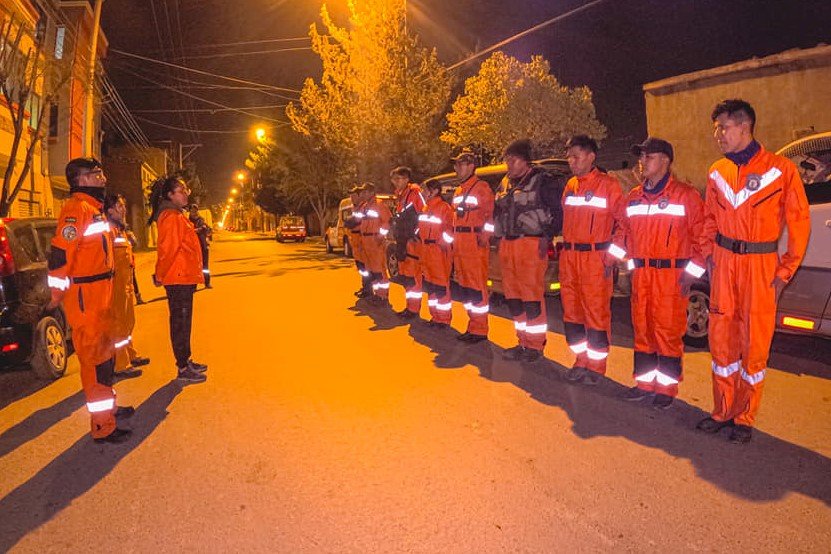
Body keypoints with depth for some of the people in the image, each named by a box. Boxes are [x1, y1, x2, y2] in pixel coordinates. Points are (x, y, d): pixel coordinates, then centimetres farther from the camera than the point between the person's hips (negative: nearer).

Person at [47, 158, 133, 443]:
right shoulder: (77, 209, -16)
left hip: (99, 293, 10)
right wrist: (57, 294, -17)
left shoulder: (93, 209, 17)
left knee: (106, 352, 20)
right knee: (96, 358, -5)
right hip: (84, 297, -10)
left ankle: (108, 407, 36)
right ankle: (102, 426, 4)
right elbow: (60, 254, -22)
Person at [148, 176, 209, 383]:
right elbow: (166, 249, -18)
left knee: (184, 321, 16)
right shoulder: (170, 217, -15)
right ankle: (183, 369, 4)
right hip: (178, 279, -10)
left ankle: (186, 361, 27)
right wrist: (160, 276, -10)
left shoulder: (178, 215, 17)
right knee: (180, 323, -3)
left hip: (185, 278, 10)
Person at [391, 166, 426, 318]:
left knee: (412, 277, -7)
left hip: (413, 242, -9)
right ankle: (410, 306, 22)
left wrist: (415, 235, -16)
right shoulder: (399, 197, 19)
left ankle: (414, 309, 0)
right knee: (404, 276, 12)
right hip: (402, 243, 9)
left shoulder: (415, 193, -9)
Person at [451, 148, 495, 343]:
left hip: (476, 244, -9)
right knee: (464, 284, 12)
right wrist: (454, 241, 18)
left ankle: (479, 330, 0)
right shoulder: (458, 191, 20)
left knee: (477, 285, -6)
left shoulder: (482, 187, -6)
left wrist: (485, 236, -18)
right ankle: (473, 325, 22)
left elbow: (491, 214, -13)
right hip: (460, 245, 9)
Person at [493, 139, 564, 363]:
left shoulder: (542, 180, -4)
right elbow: (498, 212, 25)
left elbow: (558, 210, -7)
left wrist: (547, 237, -11)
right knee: (513, 296, 10)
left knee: (532, 297, -5)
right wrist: (500, 238, 15)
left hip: (531, 244, -8)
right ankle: (523, 342, 23)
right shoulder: (507, 184, 18)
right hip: (507, 245, 8)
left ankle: (535, 346, 6)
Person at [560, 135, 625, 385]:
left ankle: (596, 366, 12)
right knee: (571, 311, 11)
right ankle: (581, 361, 24)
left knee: (596, 313, -1)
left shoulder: (608, 184, -5)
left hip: (595, 258, -7)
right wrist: (565, 249, 11)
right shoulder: (570, 185, 14)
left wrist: (611, 257, -11)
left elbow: (623, 222, -7)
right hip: (569, 257, 7)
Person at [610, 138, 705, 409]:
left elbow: (700, 235, -6)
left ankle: (666, 387, 13)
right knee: (642, 328, 10)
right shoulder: (633, 197, 14)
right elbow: (624, 230, 22)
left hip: (672, 274, -5)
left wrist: (691, 273, -10)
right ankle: (645, 382, 23)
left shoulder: (686, 194, -3)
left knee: (668, 330, -1)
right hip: (641, 274, 6)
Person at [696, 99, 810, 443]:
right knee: (721, 338, 8)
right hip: (724, 261, 4)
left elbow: (799, 221, -4)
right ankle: (723, 411, 22)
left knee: (755, 341, 4)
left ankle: (744, 418, 19)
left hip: (761, 264, -4)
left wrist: (785, 271, -6)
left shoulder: (780, 169, -6)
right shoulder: (717, 172, 8)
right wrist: (708, 256, 4)